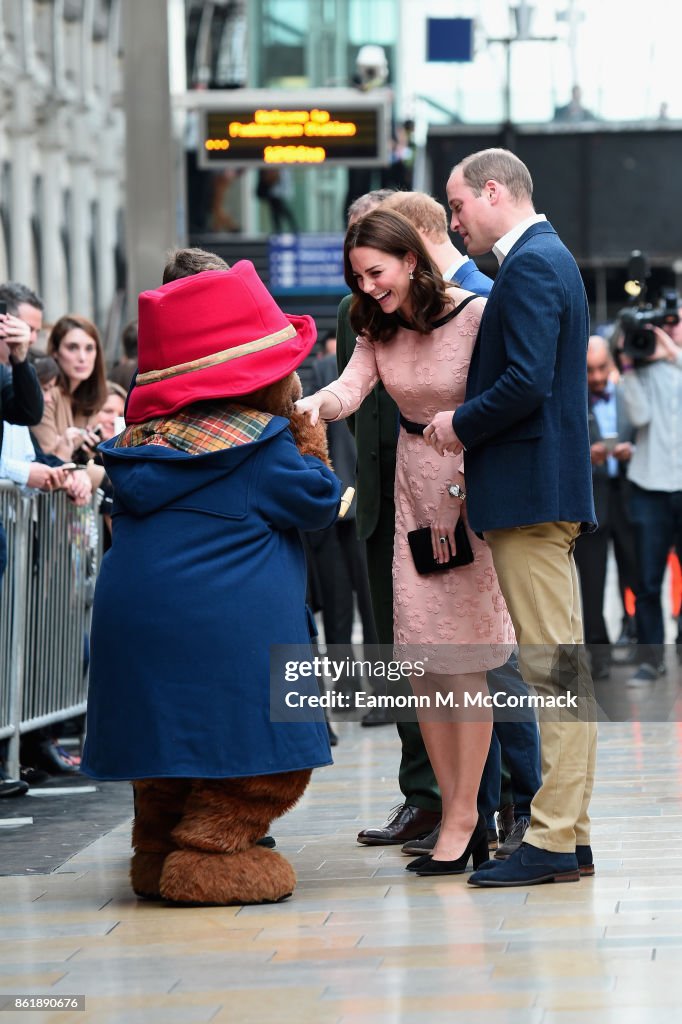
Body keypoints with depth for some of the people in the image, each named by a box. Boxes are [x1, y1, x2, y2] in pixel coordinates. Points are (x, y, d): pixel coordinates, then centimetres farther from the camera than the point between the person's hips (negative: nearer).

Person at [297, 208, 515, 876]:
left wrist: (465, 497, -14)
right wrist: (313, 406, -32)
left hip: (475, 489, -6)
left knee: (462, 659, -8)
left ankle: (461, 820, -3)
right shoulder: (380, 328, 5)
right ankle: (458, 813, 12)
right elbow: (354, 384, -10)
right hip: (414, 490, 6)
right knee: (420, 658, 4)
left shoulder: (474, 315, -13)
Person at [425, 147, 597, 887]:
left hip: (530, 492, -11)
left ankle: (554, 841, -8)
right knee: (559, 668, 11)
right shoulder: (547, 258, 20)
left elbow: (527, 382, -22)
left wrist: (461, 424, -9)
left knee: (554, 667, -9)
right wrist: (468, 425, 13)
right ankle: (569, 832, 14)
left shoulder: (530, 265, -12)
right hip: (547, 491, 11)